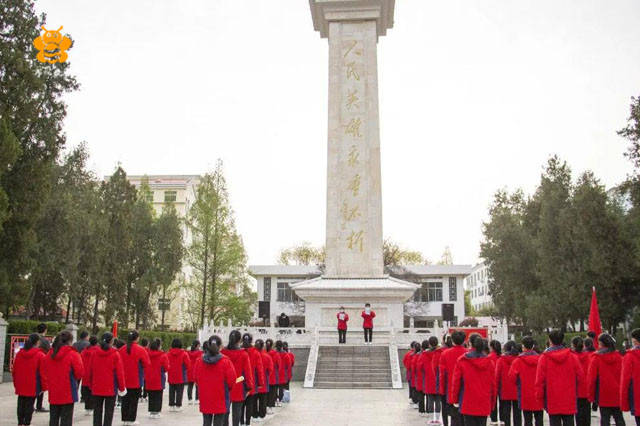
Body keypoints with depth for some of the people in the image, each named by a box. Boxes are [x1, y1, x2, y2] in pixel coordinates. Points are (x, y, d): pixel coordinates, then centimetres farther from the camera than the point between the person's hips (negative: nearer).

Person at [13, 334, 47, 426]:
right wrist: (44, 387, -2)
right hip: (33, 387, -5)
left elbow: (14, 370, 11)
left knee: (21, 404, 14)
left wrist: (16, 384, 20)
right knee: (29, 405, 2)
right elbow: (42, 373, -11)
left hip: (20, 386, 5)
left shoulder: (19, 353, 4)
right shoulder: (40, 355, -12)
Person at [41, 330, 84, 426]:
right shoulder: (73, 355, -13)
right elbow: (80, 373, -11)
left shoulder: (49, 355, 3)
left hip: (53, 394, 5)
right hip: (68, 393, -5)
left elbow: (44, 372, 10)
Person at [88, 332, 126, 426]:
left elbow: (89, 370, 5)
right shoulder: (115, 354, -10)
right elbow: (119, 372, -8)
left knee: (97, 411, 13)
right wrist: (122, 387, 2)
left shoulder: (94, 352, -1)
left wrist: (90, 384, 16)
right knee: (109, 412, 3)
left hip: (96, 388, 3)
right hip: (110, 388, -3)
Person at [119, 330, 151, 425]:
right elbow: (147, 364, -8)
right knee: (134, 400, 5)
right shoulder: (140, 350, -12)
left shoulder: (122, 349, -2)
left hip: (124, 379, 4)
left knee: (125, 400, 13)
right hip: (136, 380, -4)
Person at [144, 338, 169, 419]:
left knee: (151, 397, 14)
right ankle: (156, 412, 2)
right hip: (159, 380, -4)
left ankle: (151, 411, 17)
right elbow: (166, 368, -10)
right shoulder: (163, 356, -12)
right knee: (158, 396, 4)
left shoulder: (147, 354, -2)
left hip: (148, 380, 4)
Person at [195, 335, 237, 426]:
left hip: (205, 400, 3)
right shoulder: (226, 362, -14)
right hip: (221, 401, -3)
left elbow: (196, 379, 7)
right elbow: (231, 380, -8)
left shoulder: (199, 361, -4)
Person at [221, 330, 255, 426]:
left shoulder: (222, 353, -5)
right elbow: (248, 372, -6)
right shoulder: (244, 354, -10)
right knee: (236, 412, 6)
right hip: (238, 389, -2)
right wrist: (249, 387, 4)